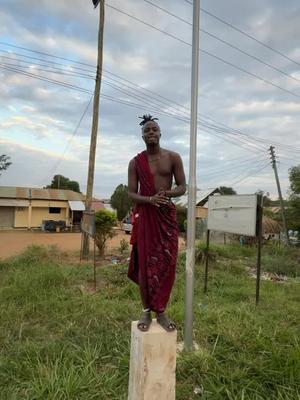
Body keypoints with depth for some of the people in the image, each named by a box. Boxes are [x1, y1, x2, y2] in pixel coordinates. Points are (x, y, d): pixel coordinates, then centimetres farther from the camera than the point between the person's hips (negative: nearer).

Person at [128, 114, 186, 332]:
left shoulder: (173, 157, 4)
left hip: (167, 214, 1)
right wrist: (150, 199, -21)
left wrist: (166, 193, -19)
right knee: (145, 263, 1)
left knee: (166, 263, 0)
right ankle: (146, 311, 15)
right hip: (144, 215, 0)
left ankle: (161, 311, 14)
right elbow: (131, 193, -1)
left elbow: (182, 187, 2)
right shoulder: (136, 162, 3)